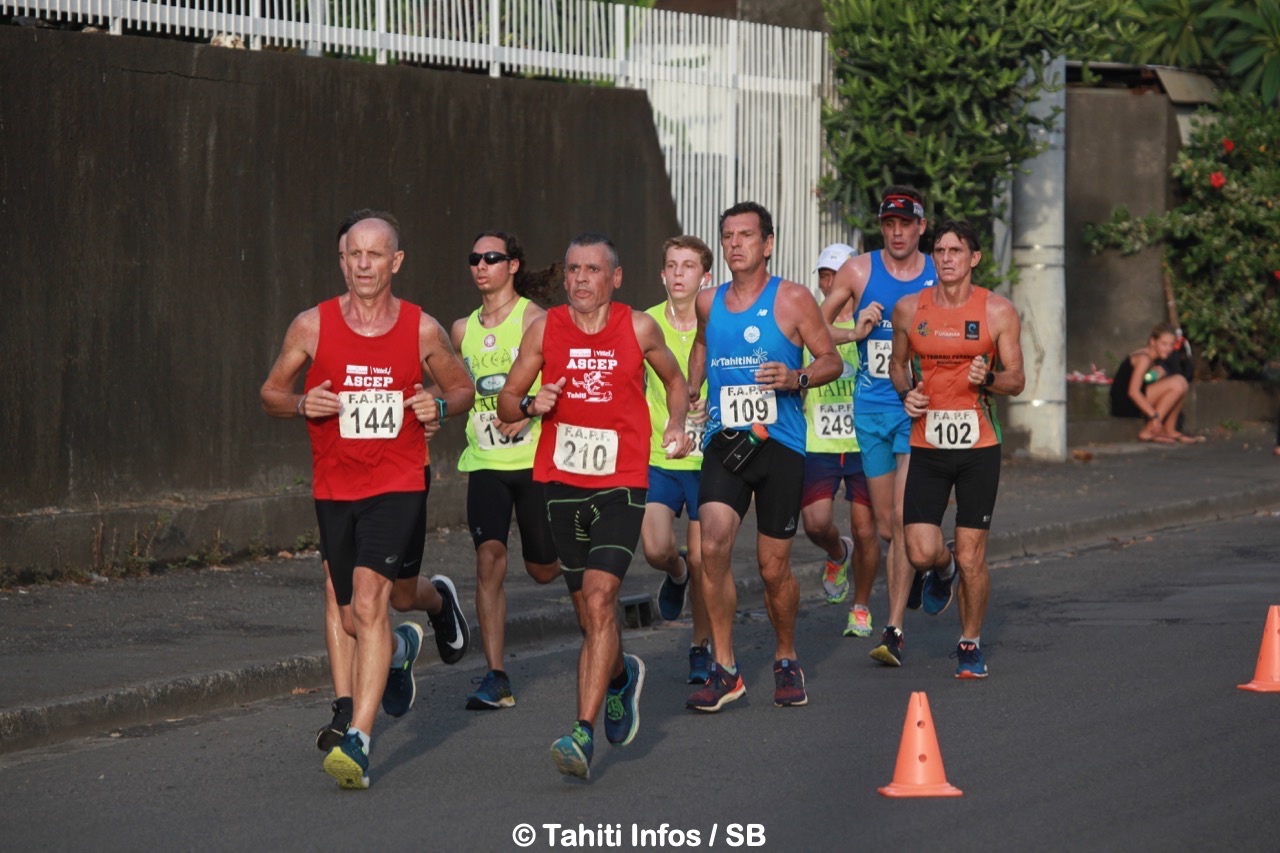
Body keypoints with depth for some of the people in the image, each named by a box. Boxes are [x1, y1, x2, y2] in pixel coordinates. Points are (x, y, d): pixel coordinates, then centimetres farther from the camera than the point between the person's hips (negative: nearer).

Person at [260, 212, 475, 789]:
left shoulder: (422, 330, -2)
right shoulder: (312, 326, -2)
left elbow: (463, 388, 13)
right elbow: (271, 392, 8)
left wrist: (440, 406, -10)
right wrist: (301, 404, -14)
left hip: (398, 485, -2)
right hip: (333, 487, 3)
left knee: (370, 600, -19)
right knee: (353, 619, 9)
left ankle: (357, 741, -12)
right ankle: (400, 650, 47)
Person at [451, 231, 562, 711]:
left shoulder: (535, 321, -6)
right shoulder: (463, 330, 11)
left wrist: (529, 409, -26)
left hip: (534, 460, -3)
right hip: (485, 463, 3)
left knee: (544, 570, 6)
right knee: (489, 557, -13)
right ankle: (496, 679, -13)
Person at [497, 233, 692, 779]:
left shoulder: (638, 329, 0)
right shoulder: (545, 329, 3)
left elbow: (674, 380, 20)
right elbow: (506, 403, 9)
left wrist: (676, 424, 3)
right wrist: (531, 404, -13)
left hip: (620, 483, -3)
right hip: (560, 482, 3)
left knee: (599, 599, -18)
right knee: (588, 610, 12)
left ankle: (583, 734, -21)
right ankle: (622, 676, 46)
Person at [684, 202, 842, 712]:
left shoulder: (792, 300, -1)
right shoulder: (708, 303, 10)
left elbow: (831, 359, 3)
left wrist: (797, 378, -16)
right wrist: (690, 392, 17)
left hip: (780, 444, -2)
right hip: (724, 442, 2)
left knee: (774, 566, 2)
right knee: (713, 546, -18)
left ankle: (786, 661, 28)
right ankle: (724, 670, -10)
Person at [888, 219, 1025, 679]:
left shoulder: (998, 312, -1)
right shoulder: (909, 309, 4)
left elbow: (1017, 380, 4)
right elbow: (897, 361, 19)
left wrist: (989, 379, -18)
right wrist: (906, 393, -2)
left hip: (978, 448, -1)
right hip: (927, 446, 2)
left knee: (971, 558, -1)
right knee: (921, 553, -9)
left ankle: (970, 642, 21)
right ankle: (942, 567, 29)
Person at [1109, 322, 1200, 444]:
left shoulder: (1156, 361, 14)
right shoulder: (1143, 358, -16)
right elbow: (1133, 391, -25)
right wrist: (1154, 416, -28)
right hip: (1124, 403, -10)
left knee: (1182, 385, 6)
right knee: (1177, 383, -20)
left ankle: (1169, 429, 4)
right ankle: (1148, 432, -19)